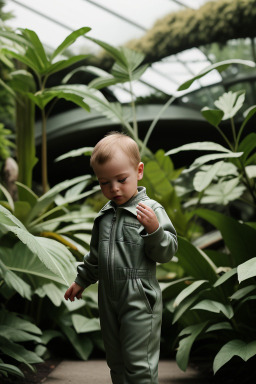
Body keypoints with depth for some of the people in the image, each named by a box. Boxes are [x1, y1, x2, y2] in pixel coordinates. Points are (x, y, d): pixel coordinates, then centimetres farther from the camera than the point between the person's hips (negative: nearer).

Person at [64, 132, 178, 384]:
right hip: (109, 299, 7)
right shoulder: (104, 216, 10)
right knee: (116, 361, 16)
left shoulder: (151, 210, -10)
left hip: (139, 299, -7)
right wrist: (82, 280, 29)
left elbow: (167, 252, -13)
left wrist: (155, 230, -30)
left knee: (138, 363, -4)